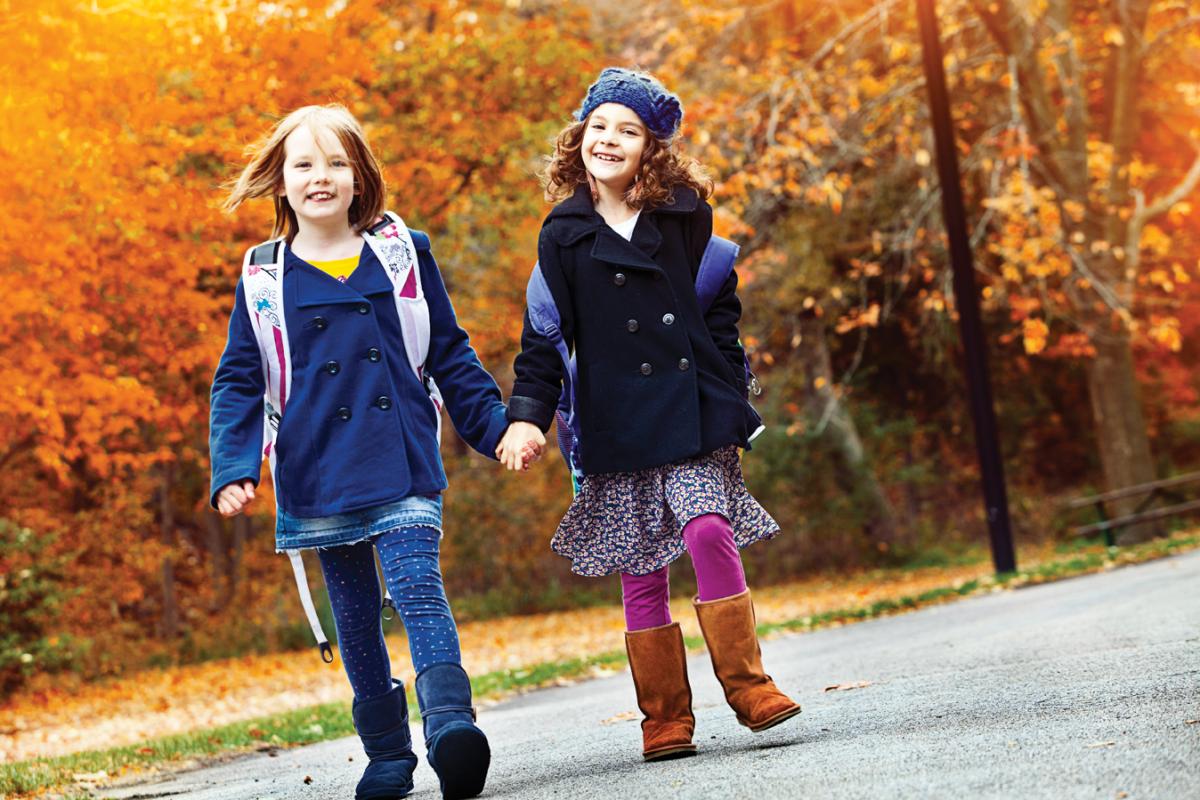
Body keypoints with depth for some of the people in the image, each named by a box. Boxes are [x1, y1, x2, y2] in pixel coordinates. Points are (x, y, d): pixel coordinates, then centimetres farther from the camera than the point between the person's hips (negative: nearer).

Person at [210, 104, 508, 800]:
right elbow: (238, 383, 6)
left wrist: (497, 427, 9)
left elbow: (450, 355, 12)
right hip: (318, 482, 2)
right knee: (356, 617, 8)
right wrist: (233, 471, -5)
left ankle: (451, 722, -31)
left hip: (404, 467, -1)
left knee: (418, 586, -19)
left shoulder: (404, 255, 6)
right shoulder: (264, 280, 4)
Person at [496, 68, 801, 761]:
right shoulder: (565, 234, 4)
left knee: (709, 531, -19)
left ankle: (748, 685, -6)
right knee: (640, 571, 0)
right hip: (616, 424, 1)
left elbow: (721, 311, 9)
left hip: (692, 409, 0)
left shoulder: (685, 213, 4)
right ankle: (666, 718, 10)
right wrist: (528, 415, -7)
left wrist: (732, 407, 4)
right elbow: (546, 335, 5)